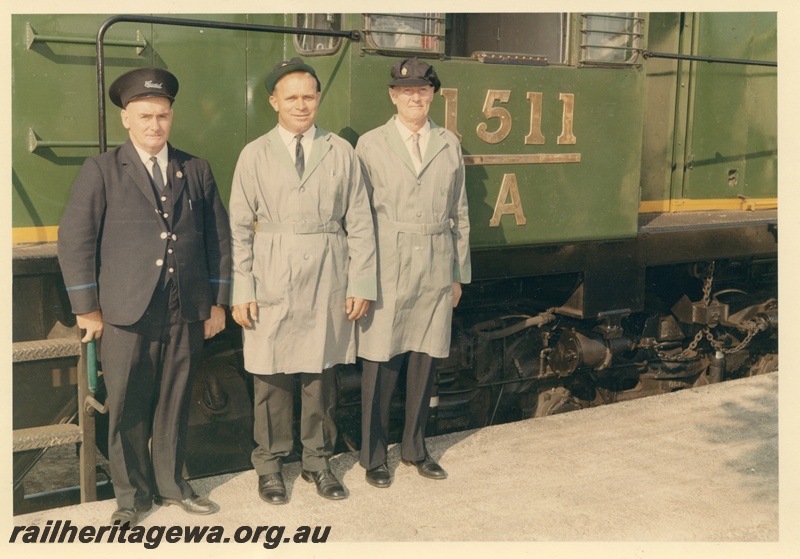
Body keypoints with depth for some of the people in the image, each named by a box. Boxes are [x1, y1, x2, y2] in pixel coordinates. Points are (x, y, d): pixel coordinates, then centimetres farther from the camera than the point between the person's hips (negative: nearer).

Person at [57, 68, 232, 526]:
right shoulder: (102, 171, 2)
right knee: (127, 410, 6)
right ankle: (132, 494, 23)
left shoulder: (196, 171, 10)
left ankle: (171, 484, 29)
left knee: (175, 405, 12)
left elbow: (219, 238, 13)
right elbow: (75, 241, -2)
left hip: (186, 315, 2)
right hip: (126, 315, -2)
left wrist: (218, 302, 10)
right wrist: (88, 308, -4)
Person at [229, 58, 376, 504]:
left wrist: (361, 284, -2)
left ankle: (318, 460, 26)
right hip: (273, 285, 0)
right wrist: (241, 291, -4)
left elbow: (360, 224, 3)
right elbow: (240, 229, 2)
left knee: (322, 376, 8)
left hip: (327, 284, 1)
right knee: (272, 379, 6)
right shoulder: (255, 155, 4)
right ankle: (270, 464, 23)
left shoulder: (341, 152, 5)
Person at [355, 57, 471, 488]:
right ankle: (372, 456, 16)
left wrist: (459, 274, 11)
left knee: (423, 364, 10)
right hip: (387, 273, -3)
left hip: (436, 272, 3)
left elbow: (459, 214, 12)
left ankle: (415, 448, 27)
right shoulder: (371, 145, 2)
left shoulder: (449, 145, 10)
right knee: (379, 367, 1)